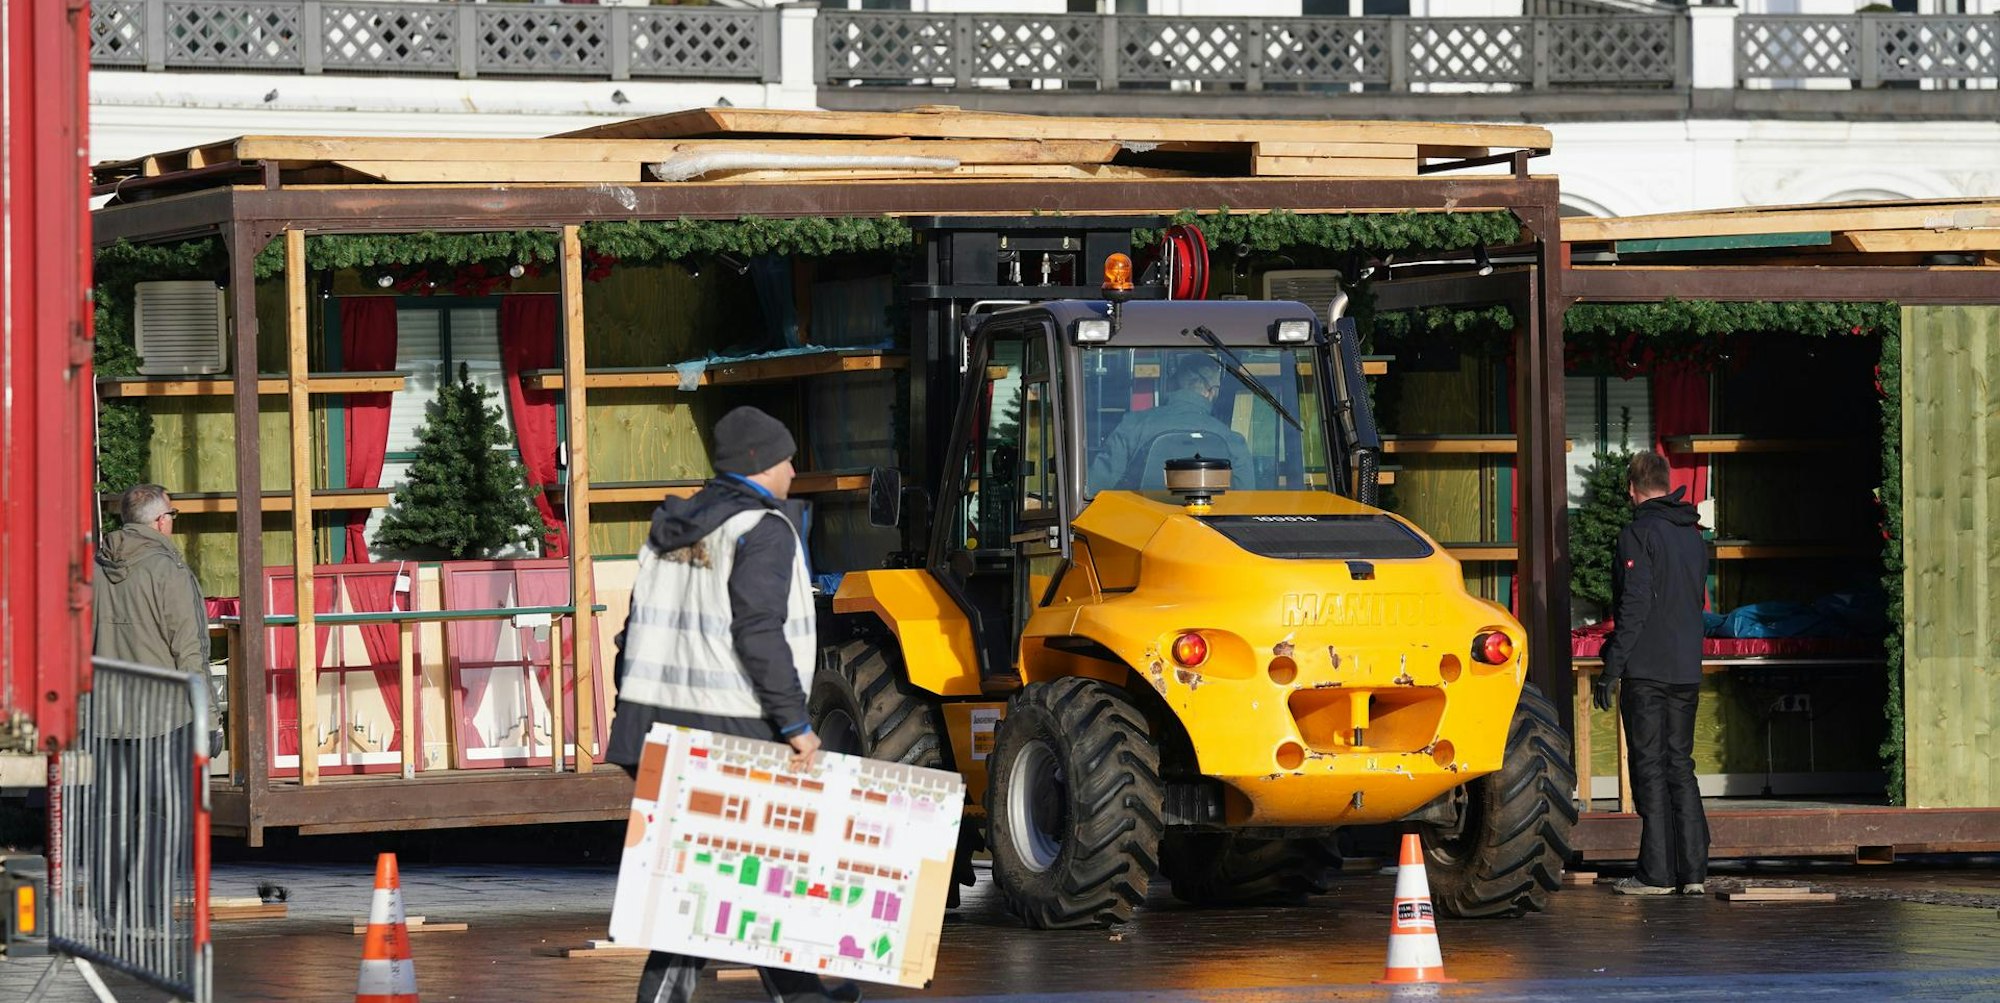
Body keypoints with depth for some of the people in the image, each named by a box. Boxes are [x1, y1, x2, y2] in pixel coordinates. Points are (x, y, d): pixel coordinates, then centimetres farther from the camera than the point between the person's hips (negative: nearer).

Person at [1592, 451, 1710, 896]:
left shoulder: (1638, 534, -10)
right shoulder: (1693, 537, 13)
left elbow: (1634, 606, -17)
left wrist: (1612, 668, -15)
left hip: (1646, 671, -7)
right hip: (1687, 671, 7)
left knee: (1650, 767, -3)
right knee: (1680, 765, 11)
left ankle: (1657, 872, -5)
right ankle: (1693, 870, 8)